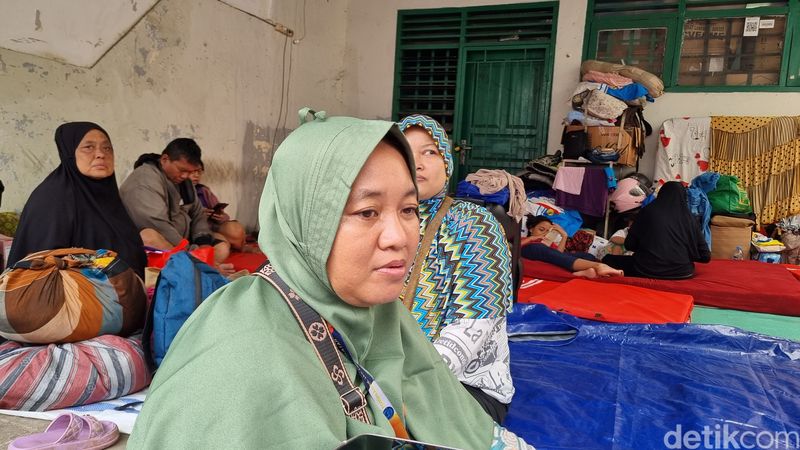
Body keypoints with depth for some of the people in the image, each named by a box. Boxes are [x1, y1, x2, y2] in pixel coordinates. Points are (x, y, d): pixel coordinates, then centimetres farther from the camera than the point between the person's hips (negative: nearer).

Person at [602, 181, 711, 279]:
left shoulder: (648, 210, 2)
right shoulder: (689, 218, 5)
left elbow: (629, 245, 5)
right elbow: (705, 256, 6)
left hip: (647, 270, -3)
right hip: (681, 273, 4)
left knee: (608, 259, 18)